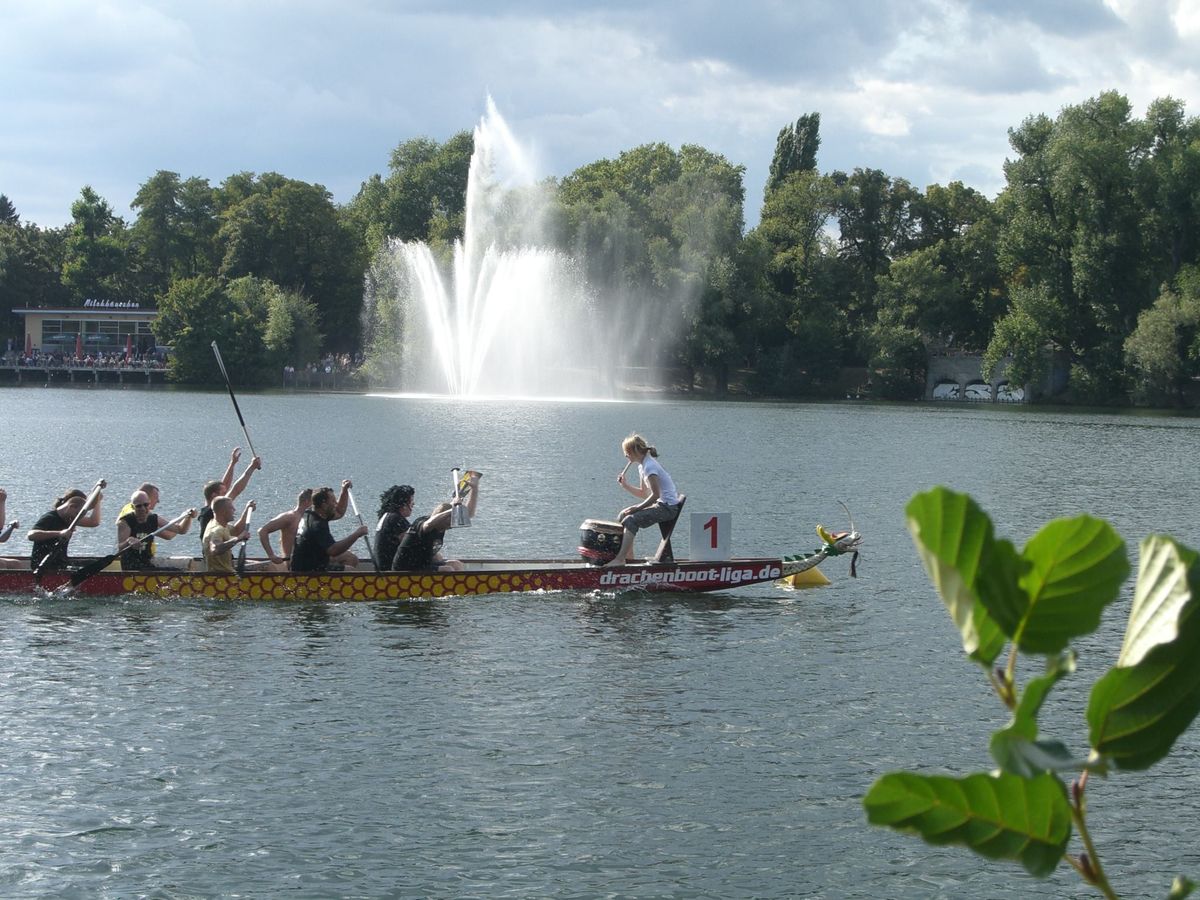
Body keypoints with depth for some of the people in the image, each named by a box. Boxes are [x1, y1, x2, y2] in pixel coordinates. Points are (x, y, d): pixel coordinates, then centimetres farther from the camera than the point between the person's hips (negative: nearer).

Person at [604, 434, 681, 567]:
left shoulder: (649, 466, -20)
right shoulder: (642, 466, 11)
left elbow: (655, 495, -24)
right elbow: (643, 493, 16)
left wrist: (636, 508, -19)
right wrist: (626, 485, 3)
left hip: (667, 506, -10)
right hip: (659, 504, 10)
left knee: (630, 520, -23)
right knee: (623, 515, 14)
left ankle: (620, 559, -29)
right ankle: (628, 553, 19)